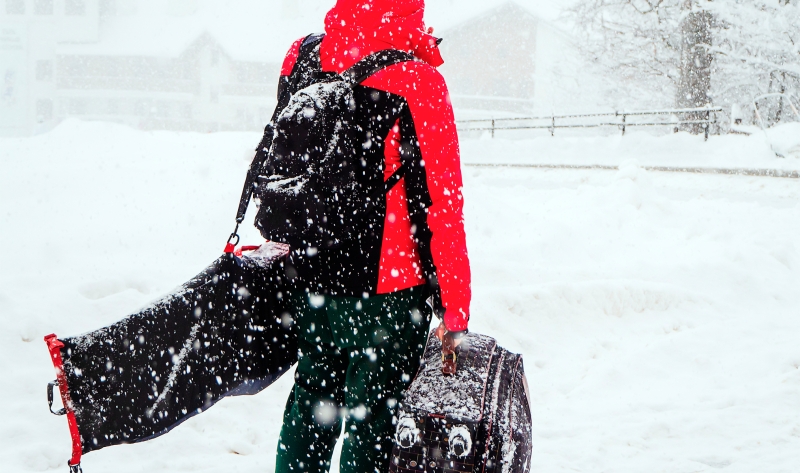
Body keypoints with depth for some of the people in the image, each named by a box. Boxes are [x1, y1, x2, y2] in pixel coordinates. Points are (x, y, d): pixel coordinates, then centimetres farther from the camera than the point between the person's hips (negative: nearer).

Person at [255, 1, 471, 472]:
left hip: (309, 277, 5)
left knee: (311, 398, 21)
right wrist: (454, 308, -9)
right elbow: (438, 204, -16)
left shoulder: (301, 57, -1)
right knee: (371, 414, 5)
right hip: (387, 290, -5)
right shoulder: (416, 82, -18)